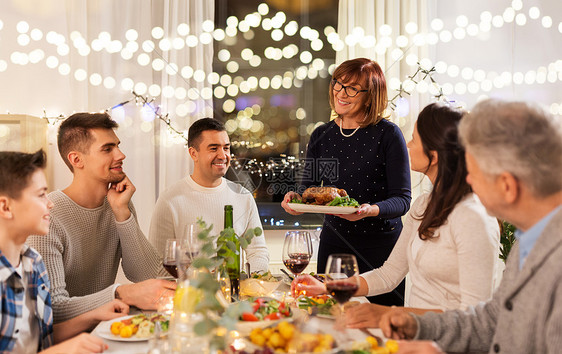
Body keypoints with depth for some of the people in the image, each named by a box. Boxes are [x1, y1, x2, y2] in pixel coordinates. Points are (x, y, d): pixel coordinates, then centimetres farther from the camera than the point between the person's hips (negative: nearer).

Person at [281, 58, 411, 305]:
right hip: (334, 242, 4)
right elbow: (309, 188, 11)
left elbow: (403, 199, -10)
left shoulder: (388, 134, -7)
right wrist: (296, 199, -11)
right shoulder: (321, 136, 7)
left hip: (382, 246, -3)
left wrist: (372, 210, -28)